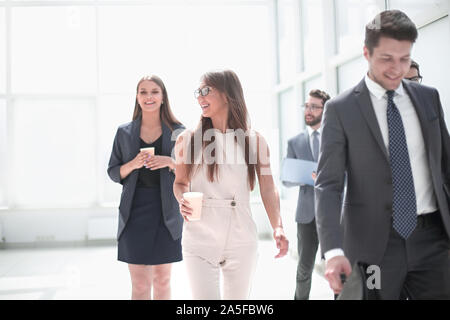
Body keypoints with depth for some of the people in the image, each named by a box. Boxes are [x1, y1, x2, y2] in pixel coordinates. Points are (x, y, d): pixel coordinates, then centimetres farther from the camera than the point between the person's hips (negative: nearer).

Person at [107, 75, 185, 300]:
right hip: (135, 211, 0)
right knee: (140, 284, -3)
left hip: (166, 211, 1)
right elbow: (113, 172, 9)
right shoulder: (124, 132, 6)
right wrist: (132, 164, -11)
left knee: (162, 279, 10)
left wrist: (170, 163, -13)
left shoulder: (177, 131, 4)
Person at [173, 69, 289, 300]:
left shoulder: (255, 141, 2)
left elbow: (268, 190, 0)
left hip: (241, 240, 1)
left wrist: (277, 228, -15)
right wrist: (182, 200, -10)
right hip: (199, 239, -1)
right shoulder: (188, 140, 2)